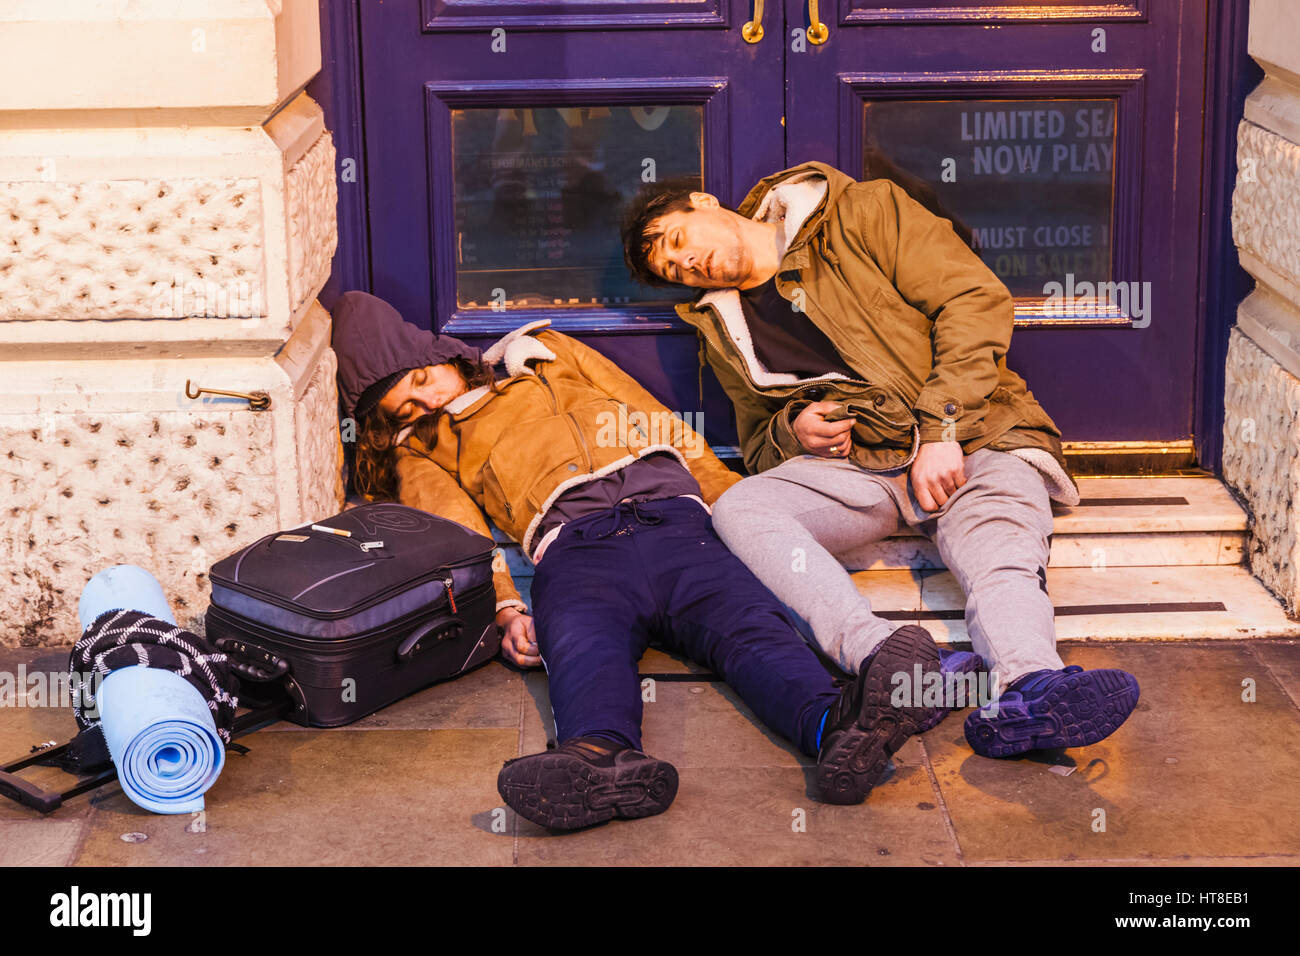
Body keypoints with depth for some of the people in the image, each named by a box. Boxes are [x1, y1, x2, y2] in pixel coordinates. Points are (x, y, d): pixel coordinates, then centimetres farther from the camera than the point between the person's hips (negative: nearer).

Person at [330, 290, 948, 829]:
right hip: (574, 545, -2)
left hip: (673, 514, 2)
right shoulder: (421, 453, 28)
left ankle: (838, 726, -60)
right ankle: (604, 759, -70)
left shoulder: (544, 355, 35)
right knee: (581, 640, -38)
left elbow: (662, 425, 30)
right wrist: (504, 612, -14)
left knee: (750, 625, -30)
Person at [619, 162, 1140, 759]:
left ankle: (1028, 689, -65)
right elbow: (758, 445, 29)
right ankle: (883, 656, -52)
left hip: (969, 437, -3)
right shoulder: (724, 332, 21)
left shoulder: (865, 214, 6)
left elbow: (977, 300, -3)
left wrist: (939, 429, -14)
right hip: (854, 461, 3)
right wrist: (793, 432, 2)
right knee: (738, 511, -28)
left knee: (1001, 559, -35)